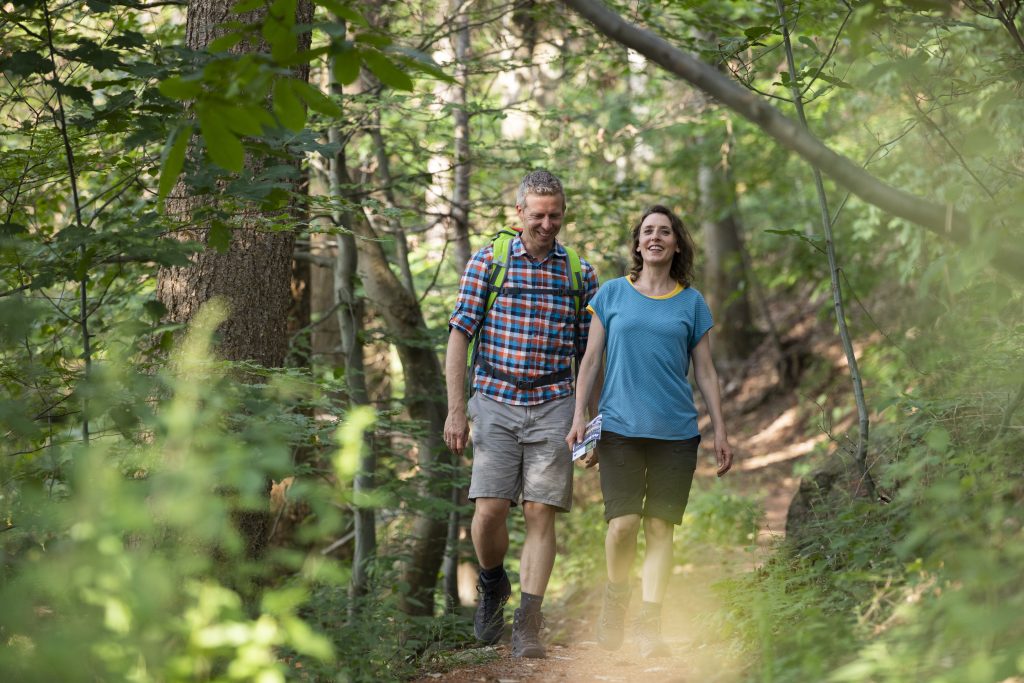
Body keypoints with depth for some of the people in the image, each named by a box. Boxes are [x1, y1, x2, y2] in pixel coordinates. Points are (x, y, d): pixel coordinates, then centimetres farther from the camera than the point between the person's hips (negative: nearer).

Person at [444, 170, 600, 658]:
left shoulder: (580, 273, 8)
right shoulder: (488, 262, 3)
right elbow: (460, 335, 2)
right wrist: (456, 408, -4)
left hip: (553, 405, 1)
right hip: (496, 402, -1)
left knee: (541, 512, -6)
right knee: (489, 508, -9)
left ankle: (528, 627, -5)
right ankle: (492, 585, 22)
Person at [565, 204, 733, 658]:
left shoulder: (691, 303, 9)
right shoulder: (612, 294, 7)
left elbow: (705, 372, 11)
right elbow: (591, 359, 8)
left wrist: (720, 431, 6)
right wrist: (578, 417, 0)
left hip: (675, 432, 1)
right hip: (620, 427, -1)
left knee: (660, 527, -1)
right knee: (622, 523, -10)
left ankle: (650, 624, 5)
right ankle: (615, 596, 17)